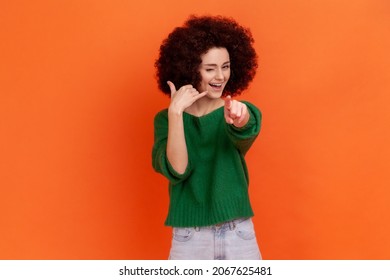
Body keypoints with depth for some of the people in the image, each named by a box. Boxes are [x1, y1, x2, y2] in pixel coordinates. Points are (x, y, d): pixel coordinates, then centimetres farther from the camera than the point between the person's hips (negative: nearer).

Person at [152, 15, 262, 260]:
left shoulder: (239, 113, 0)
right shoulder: (166, 119, 0)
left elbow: (244, 136, -24)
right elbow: (176, 170, -16)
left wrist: (240, 119, -46)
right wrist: (175, 112, -21)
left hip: (240, 236, 1)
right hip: (189, 238, 0)